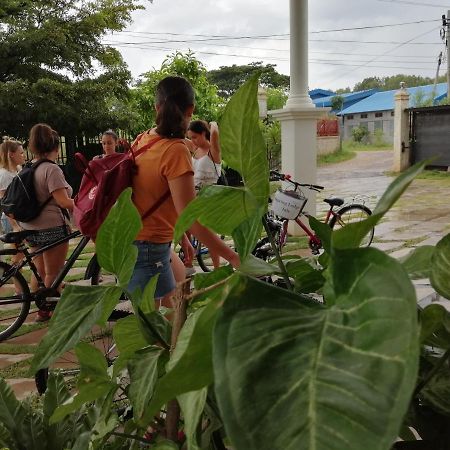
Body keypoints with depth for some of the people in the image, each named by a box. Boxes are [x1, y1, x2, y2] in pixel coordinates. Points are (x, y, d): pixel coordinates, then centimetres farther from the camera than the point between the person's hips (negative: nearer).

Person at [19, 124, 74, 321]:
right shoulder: (52, 169, -17)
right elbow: (64, 202, -23)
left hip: (31, 228, 9)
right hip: (52, 228, -9)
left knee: (40, 272, 19)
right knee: (53, 274, 5)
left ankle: (40, 309, 29)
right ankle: (48, 310, 13)